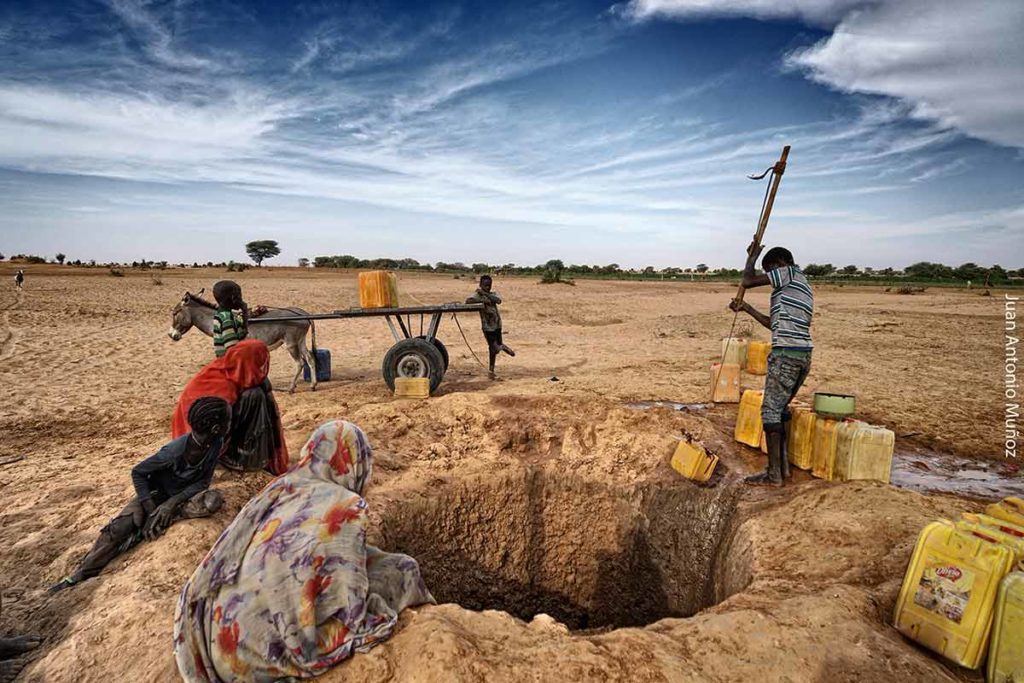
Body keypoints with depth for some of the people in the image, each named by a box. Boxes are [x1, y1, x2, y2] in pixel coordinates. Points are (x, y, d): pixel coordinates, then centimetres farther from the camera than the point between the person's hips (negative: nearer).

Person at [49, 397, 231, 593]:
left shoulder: (216, 443, -21)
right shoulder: (175, 450, -31)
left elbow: (203, 482, -14)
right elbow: (138, 472, -17)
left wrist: (174, 502, -28)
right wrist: (150, 508, -23)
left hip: (183, 494, 2)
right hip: (156, 492, -2)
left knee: (214, 500, -29)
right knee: (118, 528, -21)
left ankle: (146, 529, -22)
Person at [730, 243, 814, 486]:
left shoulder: (789, 272, -3)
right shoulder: (802, 287, 25)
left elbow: (748, 281, -8)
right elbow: (774, 324, 26)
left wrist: (752, 256, 9)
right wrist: (747, 308, 26)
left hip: (786, 354, -10)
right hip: (803, 355, 10)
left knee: (771, 409, -5)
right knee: (781, 408, 16)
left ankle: (774, 473, -3)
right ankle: (783, 466, 20)